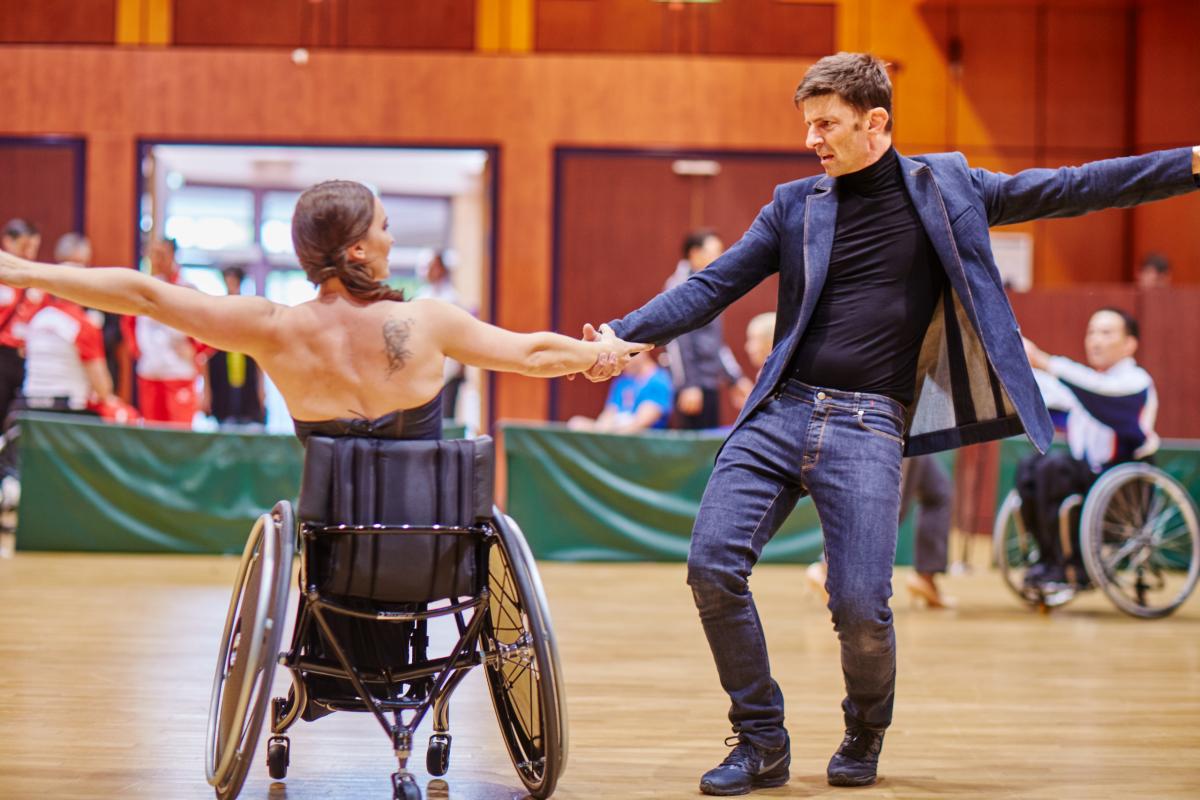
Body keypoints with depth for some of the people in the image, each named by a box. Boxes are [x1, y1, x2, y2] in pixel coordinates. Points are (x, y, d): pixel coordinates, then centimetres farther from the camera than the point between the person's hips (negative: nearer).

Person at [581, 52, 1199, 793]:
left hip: (868, 426, -2)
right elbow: (713, 286, 10)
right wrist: (626, 334, -4)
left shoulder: (946, 188, 7)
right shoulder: (796, 204, 11)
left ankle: (866, 734, 21)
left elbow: (1070, 189, 6)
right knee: (714, 564, -12)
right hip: (783, 408, 3)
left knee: (860, 605, -12)